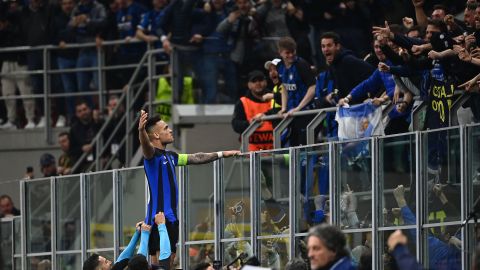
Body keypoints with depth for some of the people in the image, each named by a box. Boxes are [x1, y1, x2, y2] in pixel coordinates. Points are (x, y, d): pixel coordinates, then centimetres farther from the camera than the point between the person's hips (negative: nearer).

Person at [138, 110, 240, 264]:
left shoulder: (170, 156, 17)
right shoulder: (152, 154, -10)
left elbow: (195, 158, 30)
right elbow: (146, 145, -33)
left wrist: (221, 154, 37)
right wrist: (141, 130, -55)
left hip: (171, 217, 9)